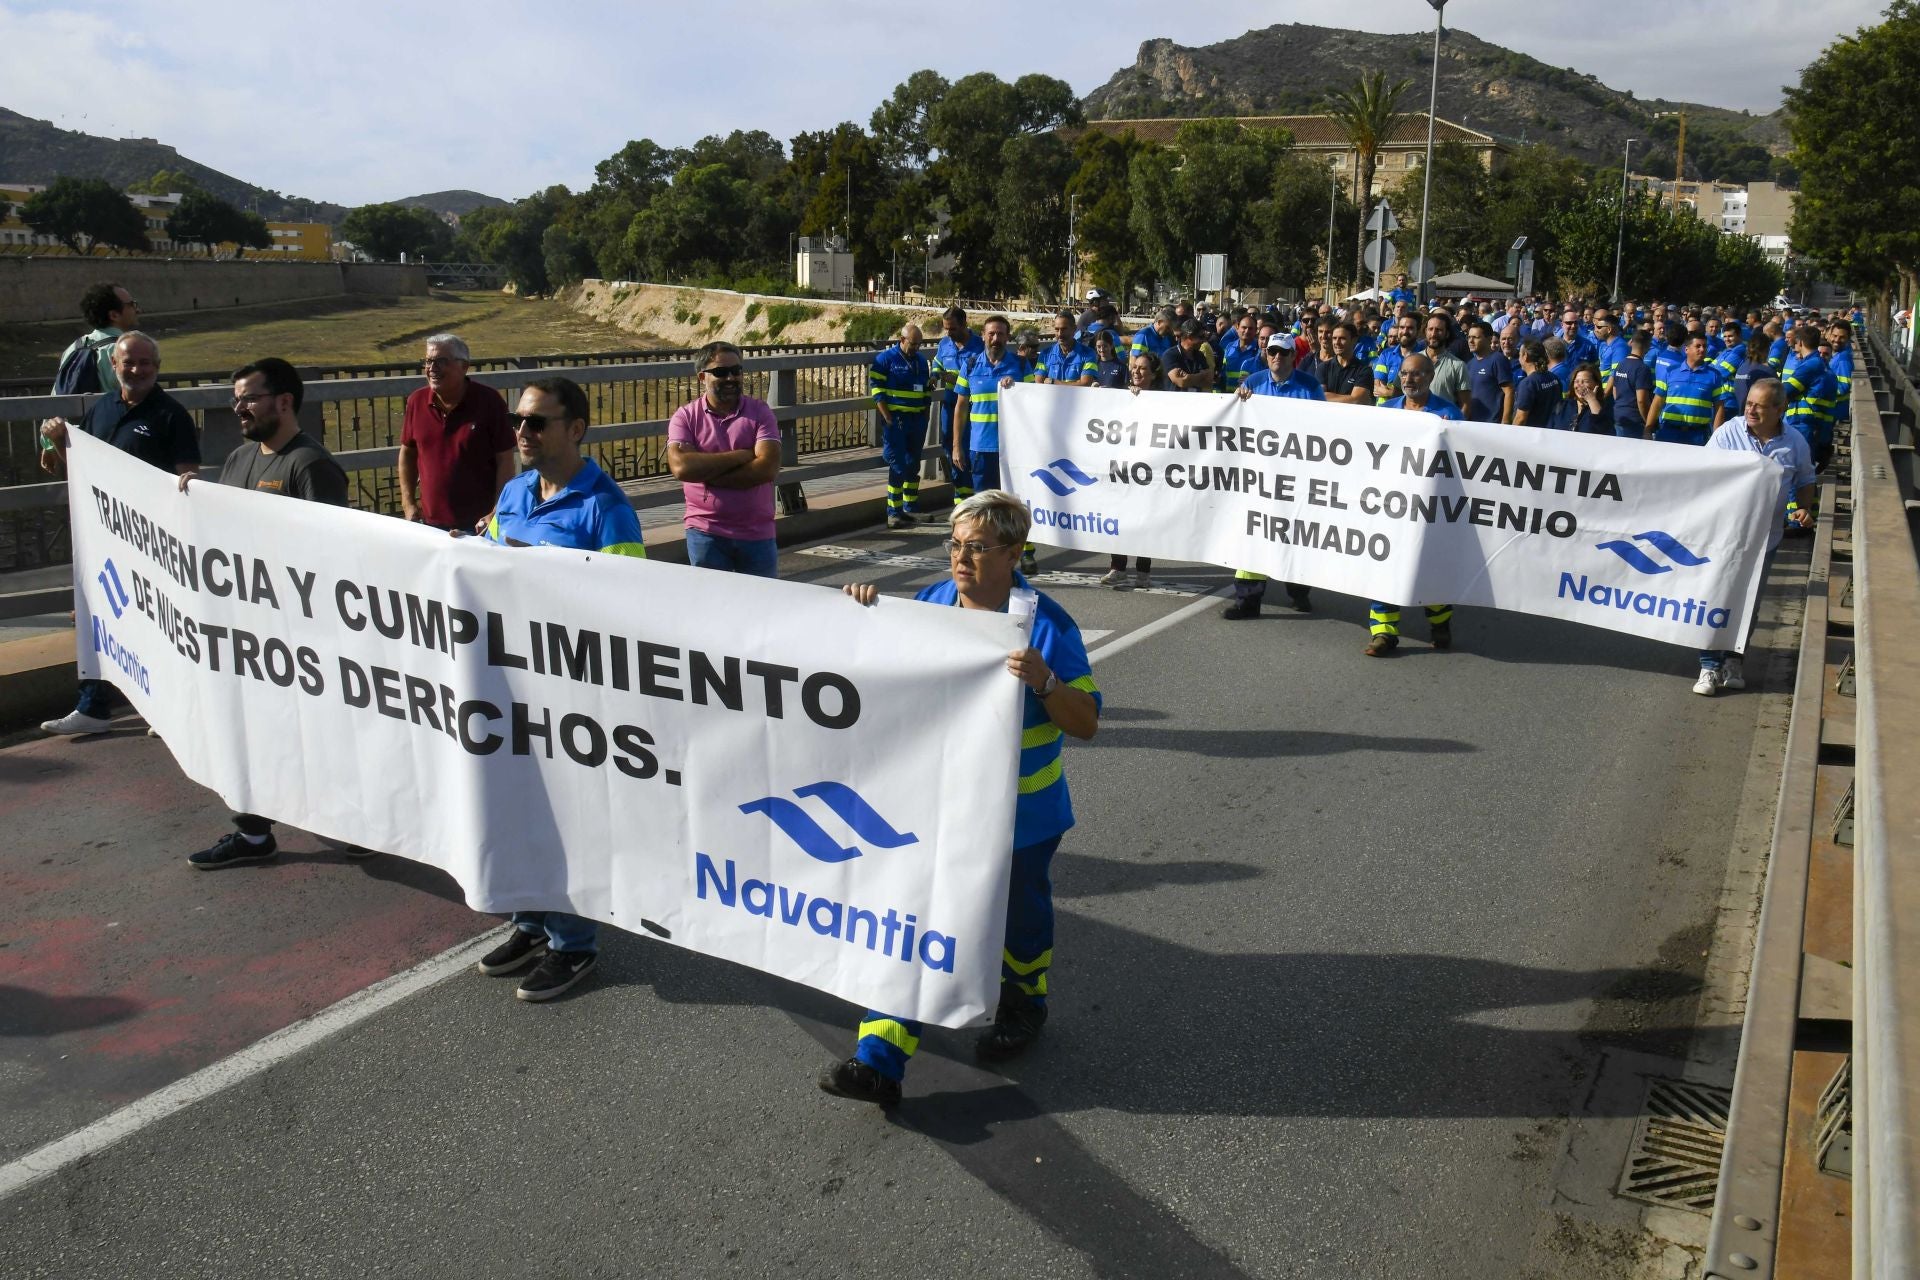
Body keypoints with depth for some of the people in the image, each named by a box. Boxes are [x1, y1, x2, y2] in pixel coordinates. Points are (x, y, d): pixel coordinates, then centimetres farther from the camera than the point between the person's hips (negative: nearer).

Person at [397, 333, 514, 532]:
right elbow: (407, 453, 14)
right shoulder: (417, 402, 2)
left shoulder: (489, 401, -9)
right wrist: (408, 503, 7)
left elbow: (505, 461, -8)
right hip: (430, 522, 4)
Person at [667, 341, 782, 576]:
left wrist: (706, 473, -15)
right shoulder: (686, 416, -1)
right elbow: (680, 467, -17)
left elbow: (768, 468, -14)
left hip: (757, 533, 1)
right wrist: (741, 455, -15)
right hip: (705, 533, -1)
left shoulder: (759, 412, 0)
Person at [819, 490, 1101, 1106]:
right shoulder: (930, 605, -2)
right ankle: (879, 1060, 2)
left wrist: (1043, 683, -34)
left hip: (1021, 815, -3)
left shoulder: (1046, 626, -16)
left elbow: (1086, 724, -15)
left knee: (1020, 913, 20)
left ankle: (1022, 1007, 49)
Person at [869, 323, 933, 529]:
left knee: (913, 466, 12)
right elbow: (876, 389, -10)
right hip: (895, 419, -6)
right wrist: (888, 419, -16)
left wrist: (924, 418, 15)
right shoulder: (886, 358, -6)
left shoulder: (921, 360, 14)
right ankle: (894, 514, -4)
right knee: (897, 466, -8)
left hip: (917, 419, 6)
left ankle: (910, 510, 21)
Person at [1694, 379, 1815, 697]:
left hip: (1765, 536, 2)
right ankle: (1710, 665, 2)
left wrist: (1804, 508, -4)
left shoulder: (1795, 443, 0)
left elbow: (1805, 481, 14)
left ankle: (1735, 658, 27)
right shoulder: (1728, 433, -8)